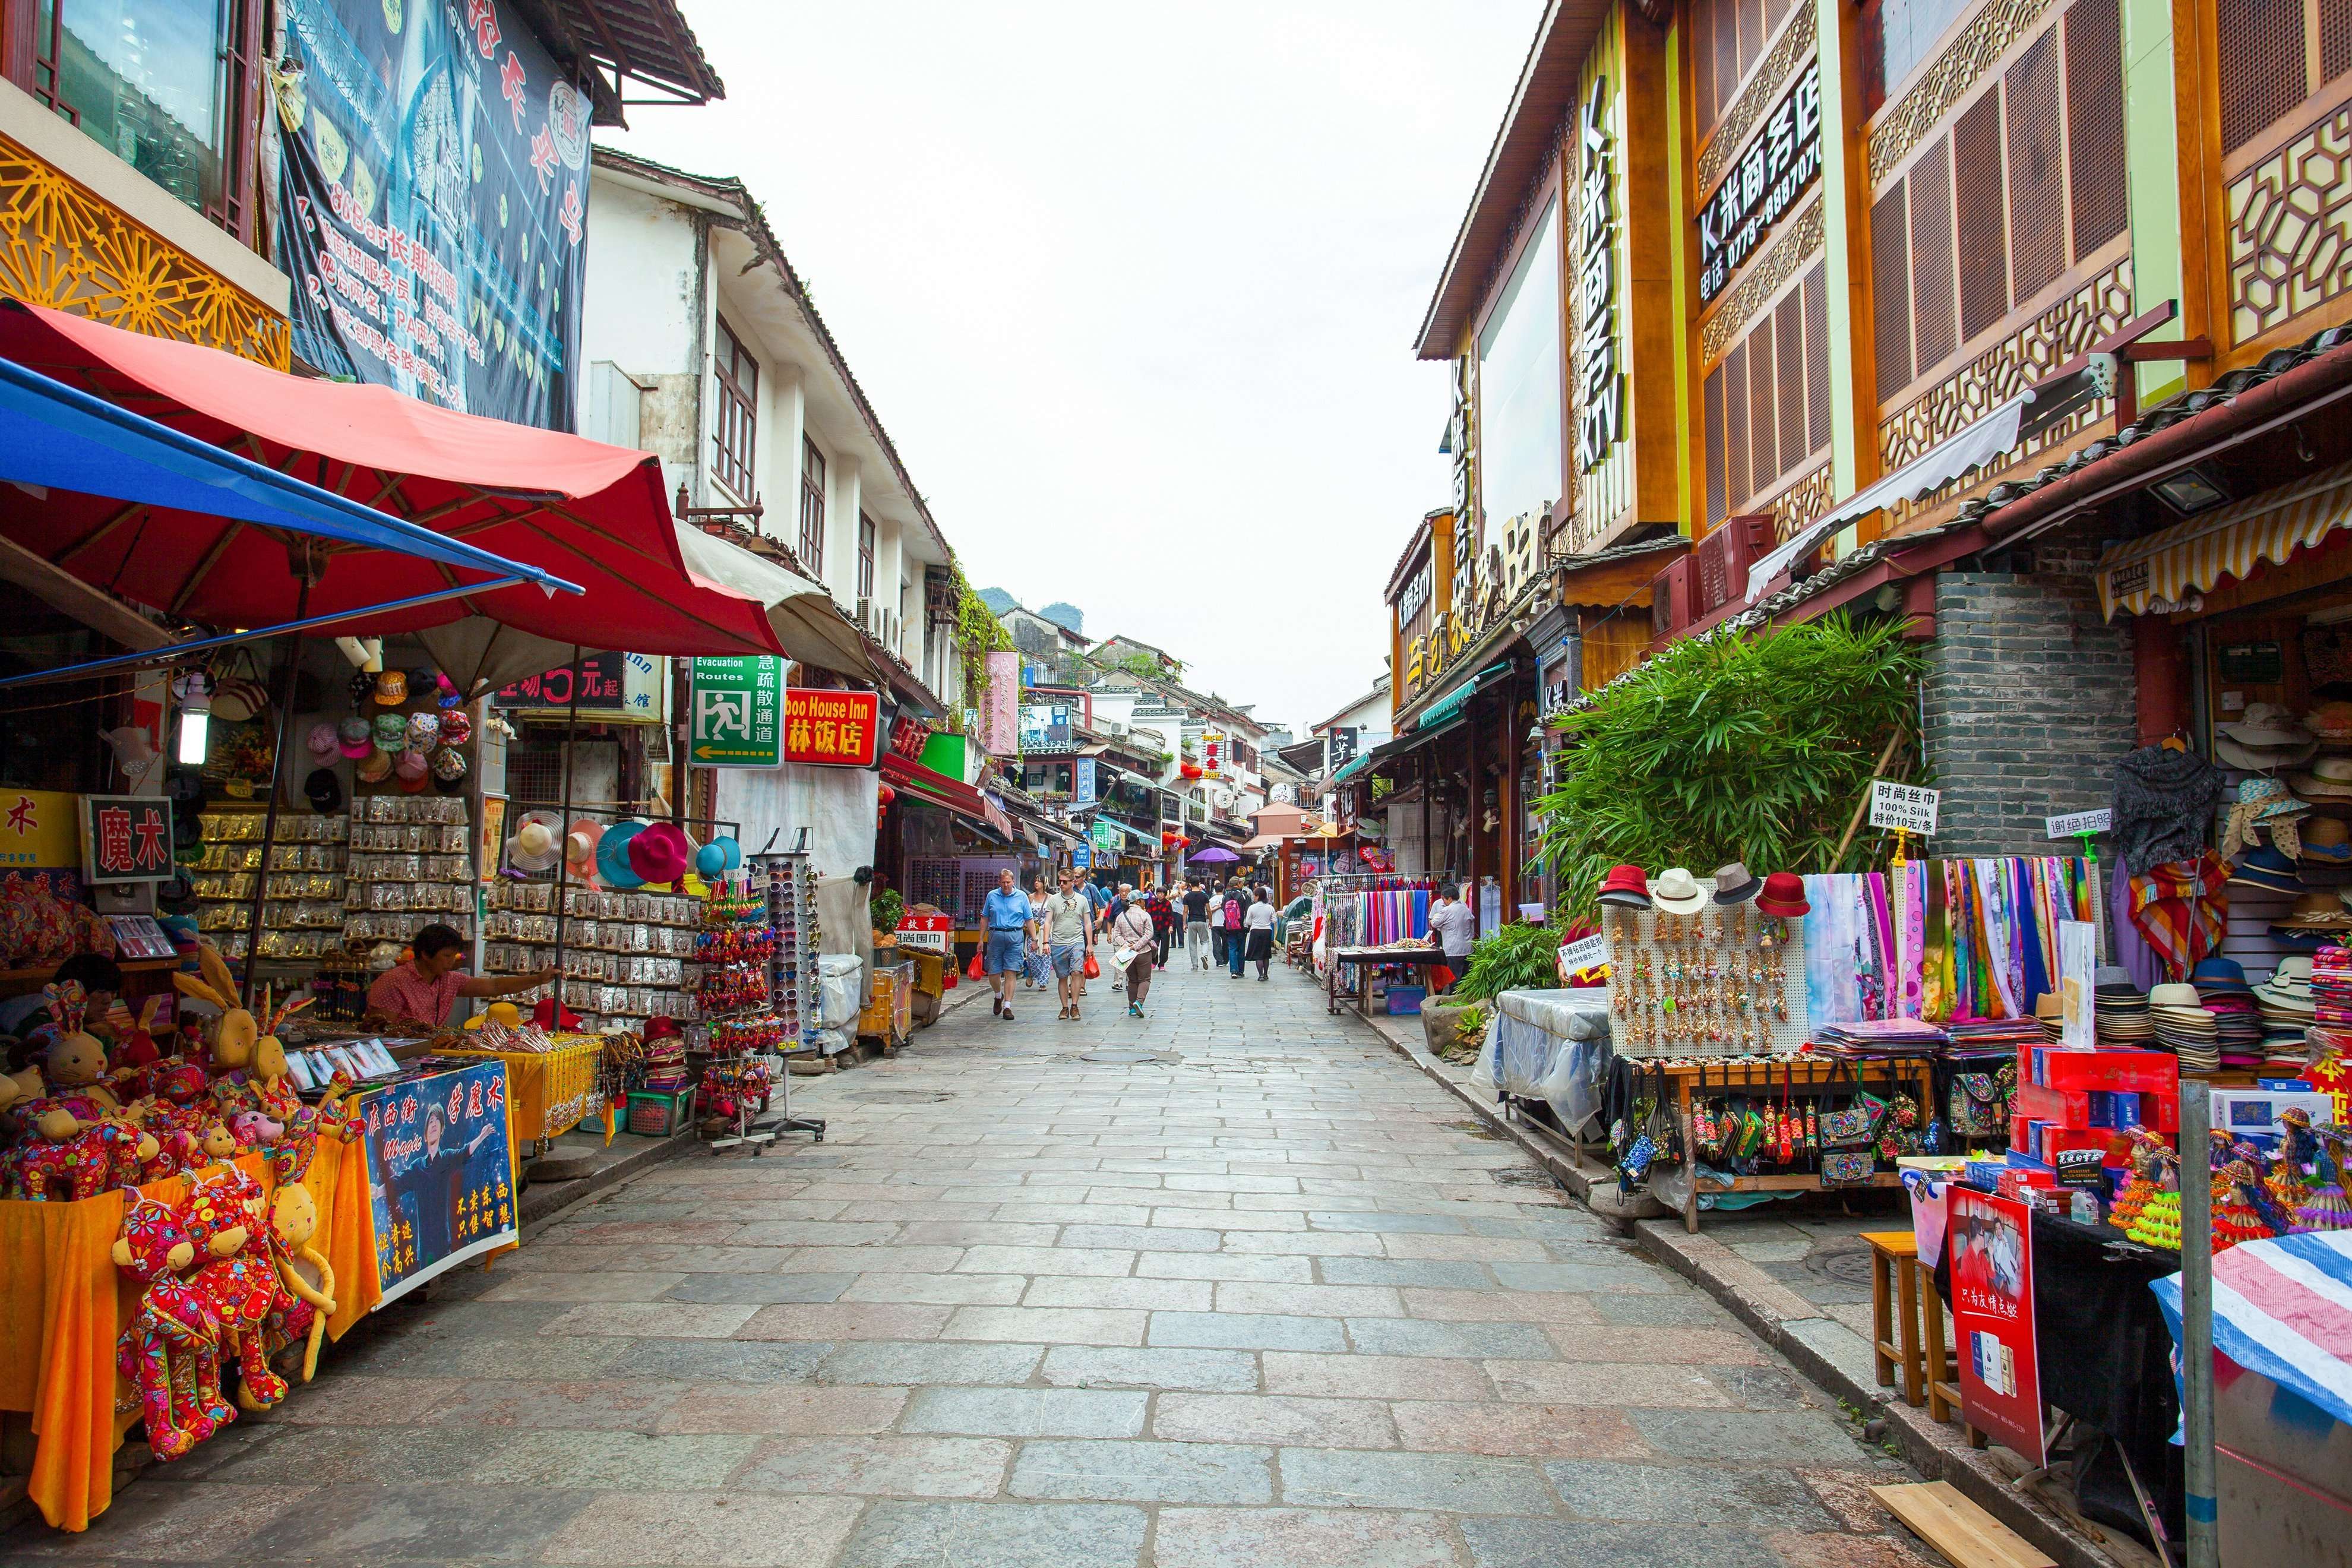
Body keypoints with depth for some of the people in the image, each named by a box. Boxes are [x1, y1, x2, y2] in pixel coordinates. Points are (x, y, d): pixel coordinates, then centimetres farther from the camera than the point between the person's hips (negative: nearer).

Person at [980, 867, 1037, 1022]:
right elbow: (985, 918, 13)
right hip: (996, 936, 2)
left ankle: (1007, 1006, 0)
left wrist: (1034, 939, 0)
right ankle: (999, 996, 34)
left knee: (1010, 973, -4)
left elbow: (1029, 920, 6)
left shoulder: (1022, 896, 4)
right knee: (993, 973, 5)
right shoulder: (992, 896, 8)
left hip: (1015, 937, -2)